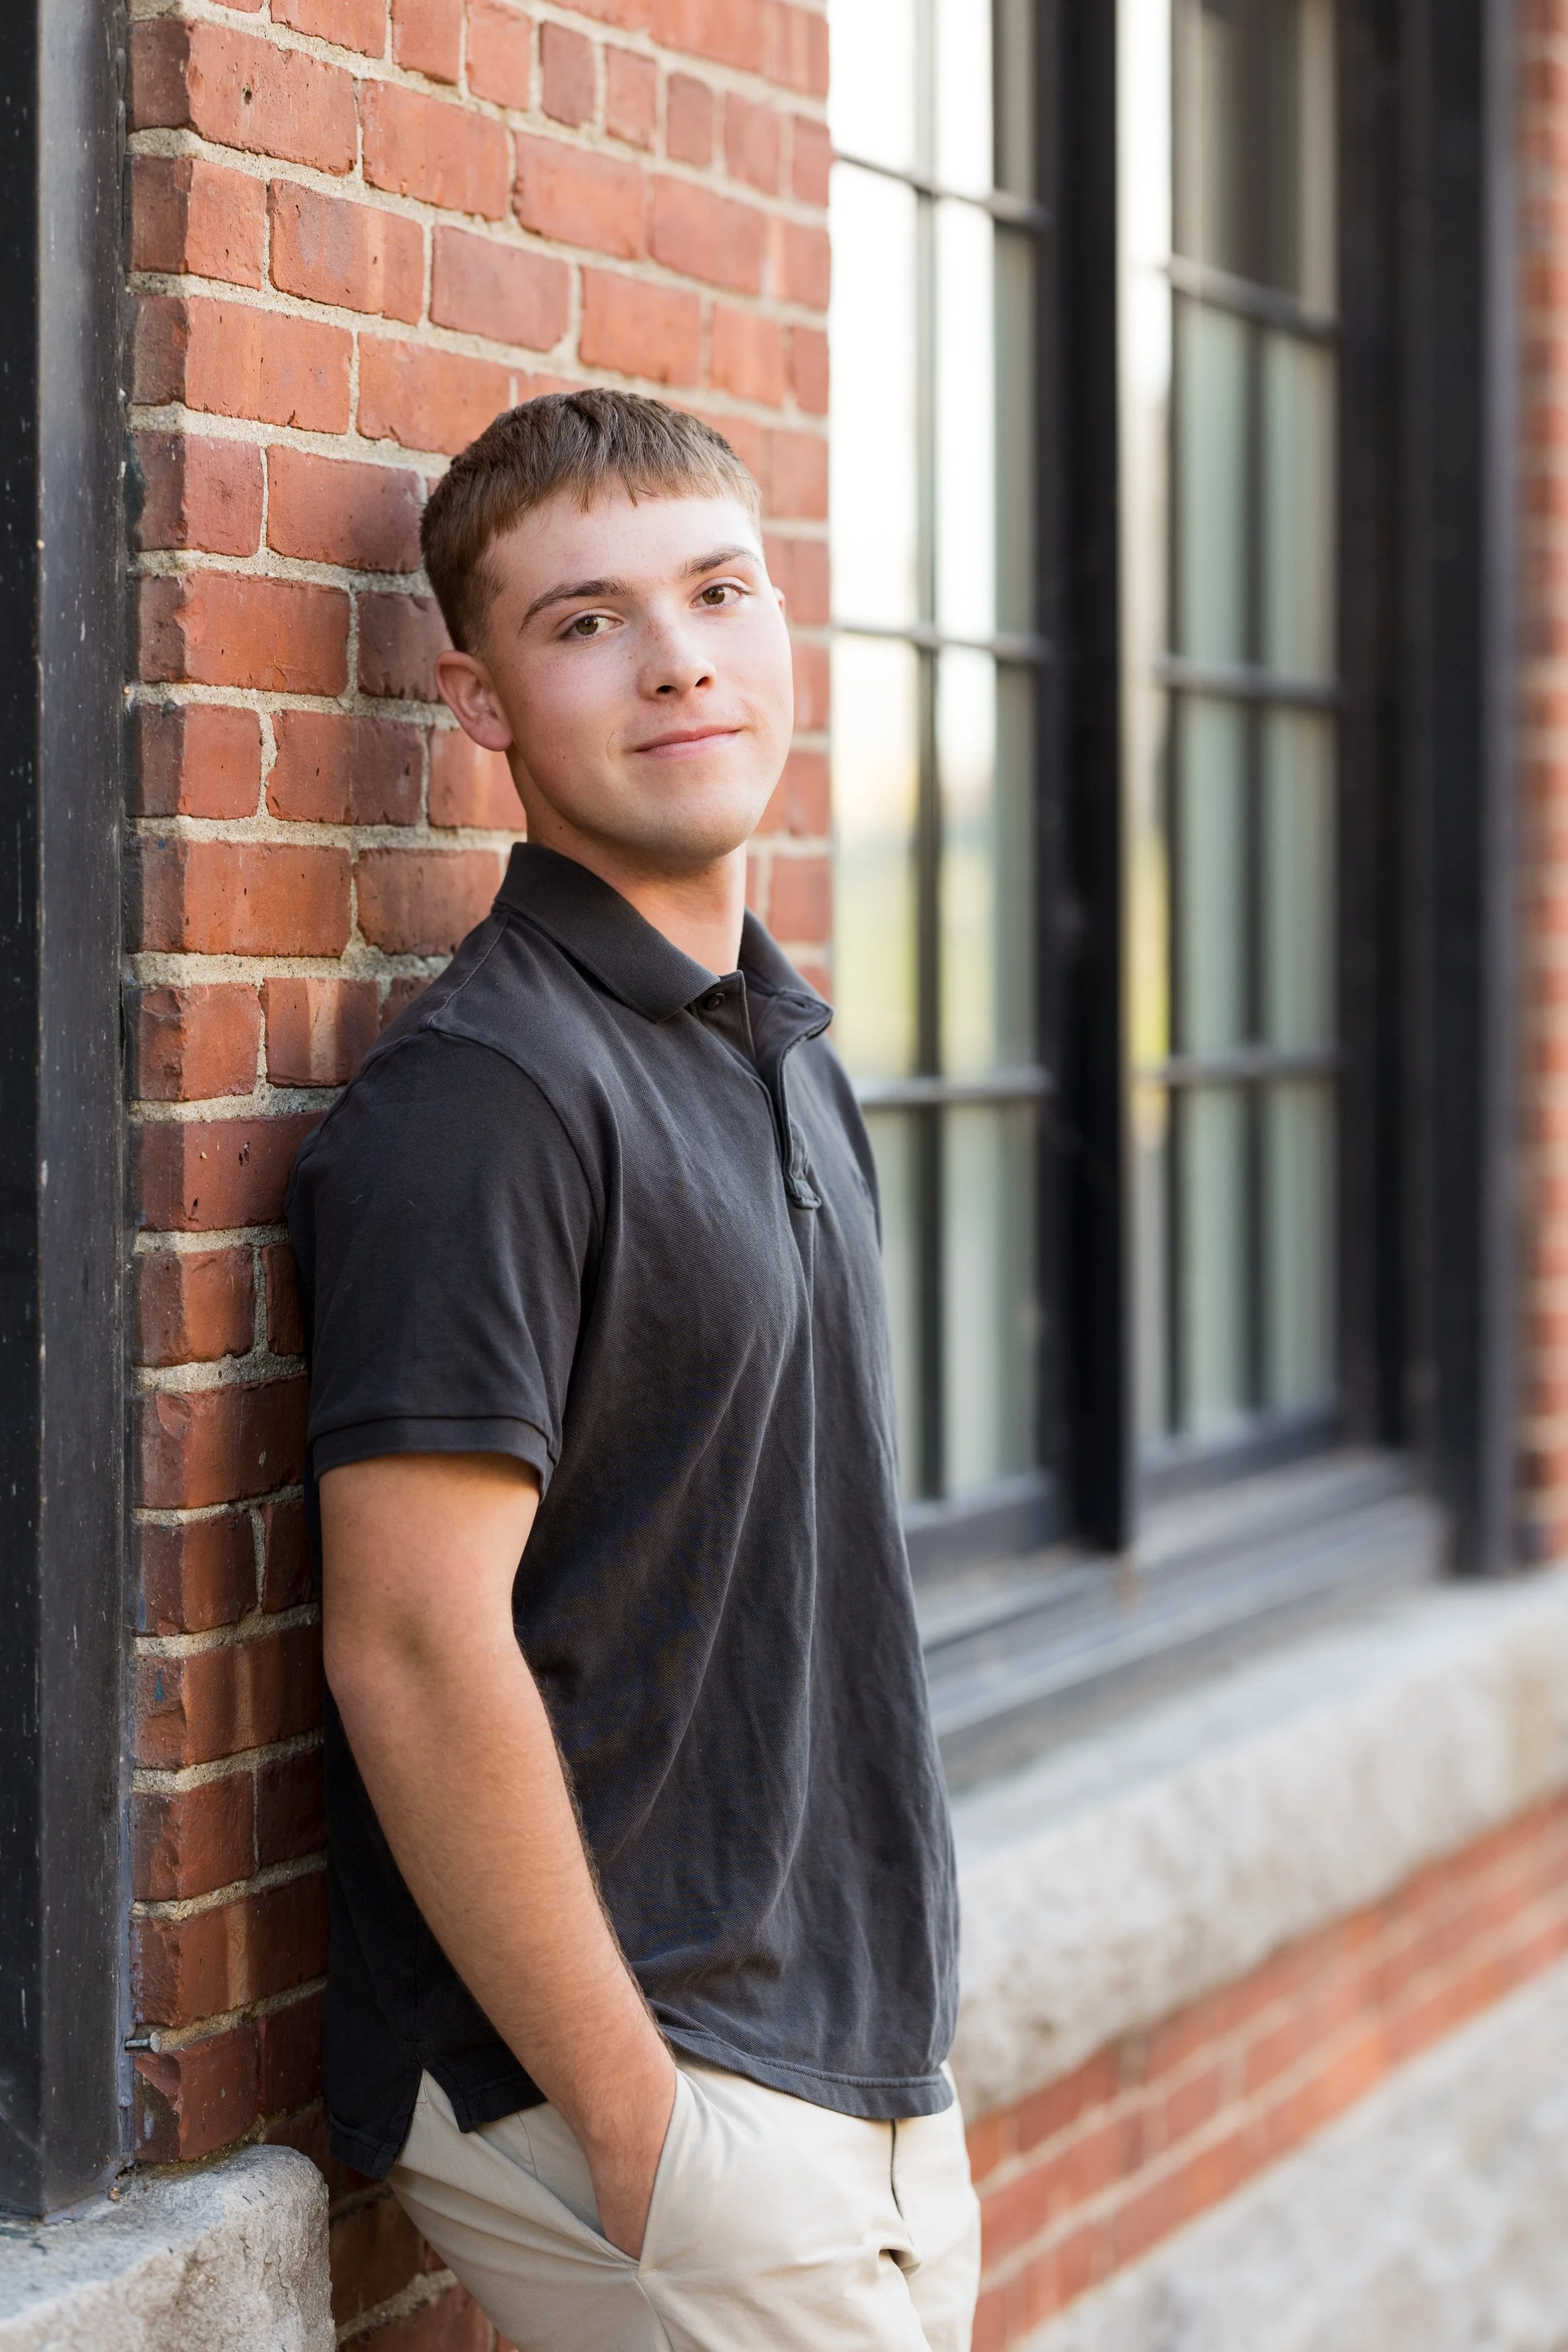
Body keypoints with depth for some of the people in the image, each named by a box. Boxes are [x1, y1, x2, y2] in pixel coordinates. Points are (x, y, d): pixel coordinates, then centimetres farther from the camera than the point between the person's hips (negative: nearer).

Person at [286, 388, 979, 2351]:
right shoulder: (480, 1097, -16)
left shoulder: (785, 1053, 12)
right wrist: (641, 2132, -20)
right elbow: (412, 1651, -21)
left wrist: (908, 2062, 15)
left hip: (874, 2089, 8)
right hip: (631, 2075, -8)